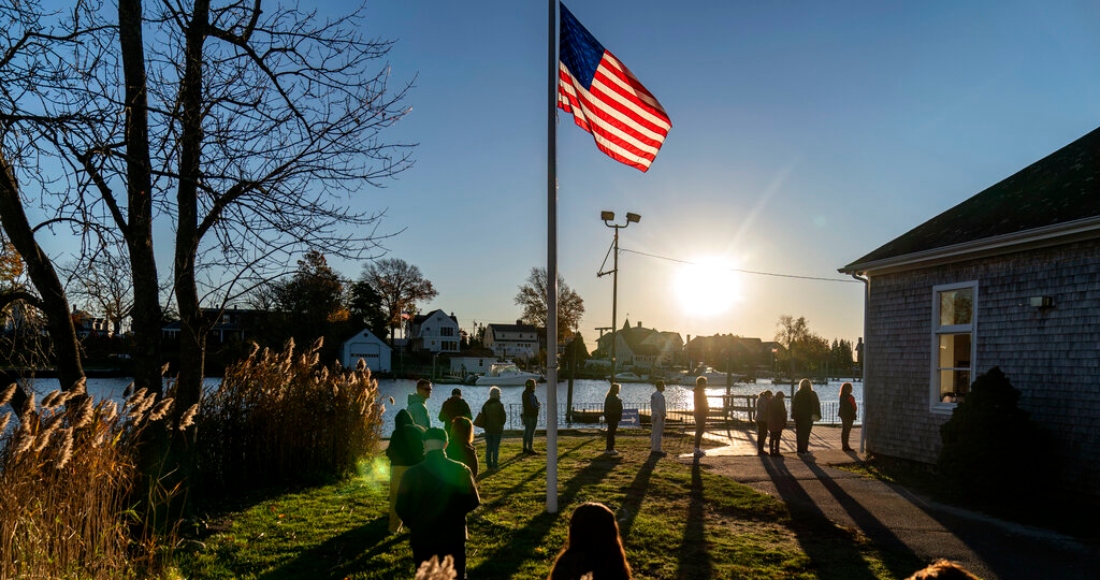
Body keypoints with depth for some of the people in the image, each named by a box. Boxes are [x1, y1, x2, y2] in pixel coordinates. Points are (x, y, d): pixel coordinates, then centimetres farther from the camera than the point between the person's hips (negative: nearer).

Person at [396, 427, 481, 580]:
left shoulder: (412, 473, -12)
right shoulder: (461, 470, -11)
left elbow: (402, 508, -6)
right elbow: (473, 502, -3)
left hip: (421, 539, 0)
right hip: (453, 538, 0)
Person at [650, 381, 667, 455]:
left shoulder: (653, 395, 10)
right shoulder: (660, 396, -18)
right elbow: (661, 407, -22)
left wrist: (653, 414, 17)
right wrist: (663, 416, -15)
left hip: (654, 415, 9)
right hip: (659, 416, -9)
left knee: (654, 432, 13)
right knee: (658, 433, -5)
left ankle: (653, 448, 19)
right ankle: (657, 449, -3)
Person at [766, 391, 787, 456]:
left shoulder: (770, 401, 6)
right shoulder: (781, 402, -11)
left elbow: (767, 412, 8)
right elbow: (784, 412, -11)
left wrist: (768, 421, 13)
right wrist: (785, 421, -2)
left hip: (771, 422, 5)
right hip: (778, 422, -5)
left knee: (772, 437, 13)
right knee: (777, 438, 1)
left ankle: (771, 451, 15)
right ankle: (776, 452, 1)